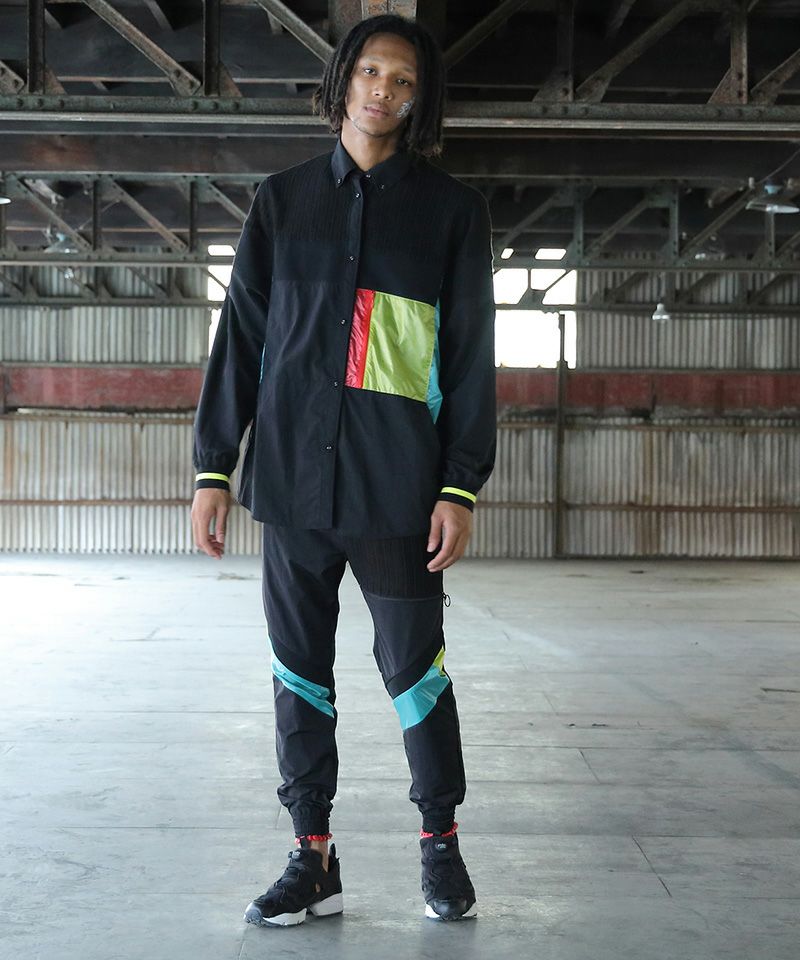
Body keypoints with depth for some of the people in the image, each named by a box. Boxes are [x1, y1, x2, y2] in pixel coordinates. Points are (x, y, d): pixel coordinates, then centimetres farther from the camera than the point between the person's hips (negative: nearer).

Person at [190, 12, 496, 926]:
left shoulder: (451, 209, 5)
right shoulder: (282, 200, 11)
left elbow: (470, 353, 2)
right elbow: (240, 336, 10)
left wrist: (461, 486, -5)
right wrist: (213, 466, 4)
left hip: (397, 484, -2)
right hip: (293, 474, 3)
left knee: (413, 665, 3)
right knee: (299, 667, 6)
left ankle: (440, 843, 21)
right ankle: (313, 859, 17)